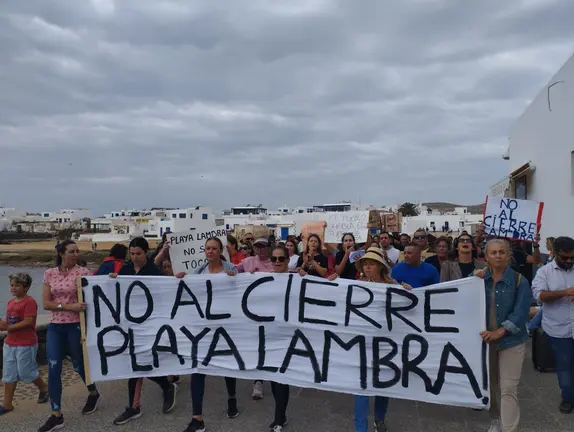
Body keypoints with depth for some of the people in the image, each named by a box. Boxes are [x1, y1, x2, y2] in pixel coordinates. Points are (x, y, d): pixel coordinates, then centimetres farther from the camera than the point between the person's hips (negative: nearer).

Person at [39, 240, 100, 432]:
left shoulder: (83, 272, -7)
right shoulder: (49, 274, 4)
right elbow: (45, 303, -2)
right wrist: (69, 306, -18)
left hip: (76, 326, -3)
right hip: (55, 327, 3)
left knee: (79, 365, 12)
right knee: (53, 369, -2)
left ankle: (93, 393, 40)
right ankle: (56, 415, 9)